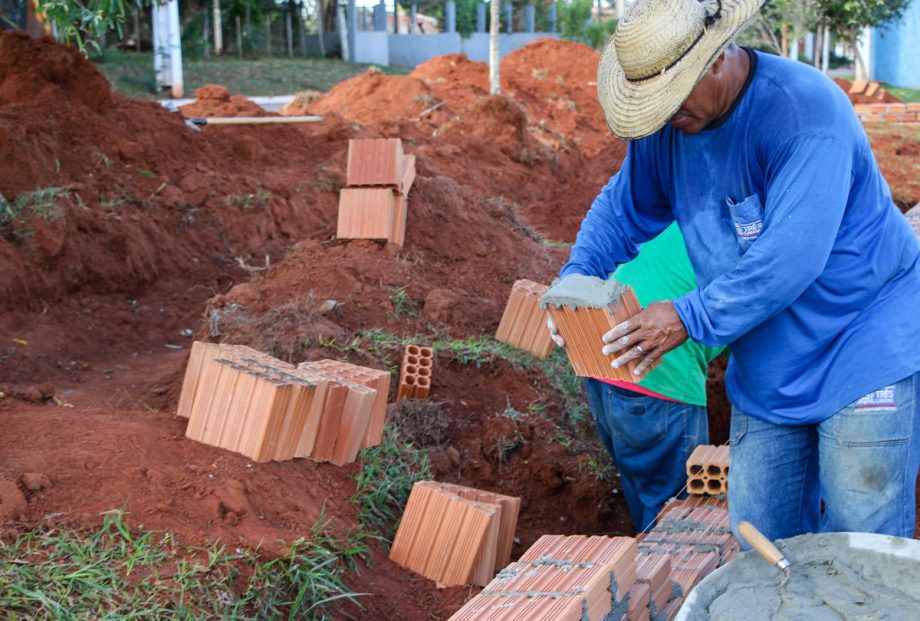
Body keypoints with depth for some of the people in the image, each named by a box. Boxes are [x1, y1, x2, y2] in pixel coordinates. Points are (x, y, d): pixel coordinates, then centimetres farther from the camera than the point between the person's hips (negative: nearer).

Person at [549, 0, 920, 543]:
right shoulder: (666, 124, -1)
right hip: (766, 370, 7)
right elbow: (622, 209, 14)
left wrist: (691, 318, -28)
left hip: (865, 357, -6)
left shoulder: (805, 111, -24)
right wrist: (576, 279, -3)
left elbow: (791, 256, -31)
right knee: (760, 543, 10)